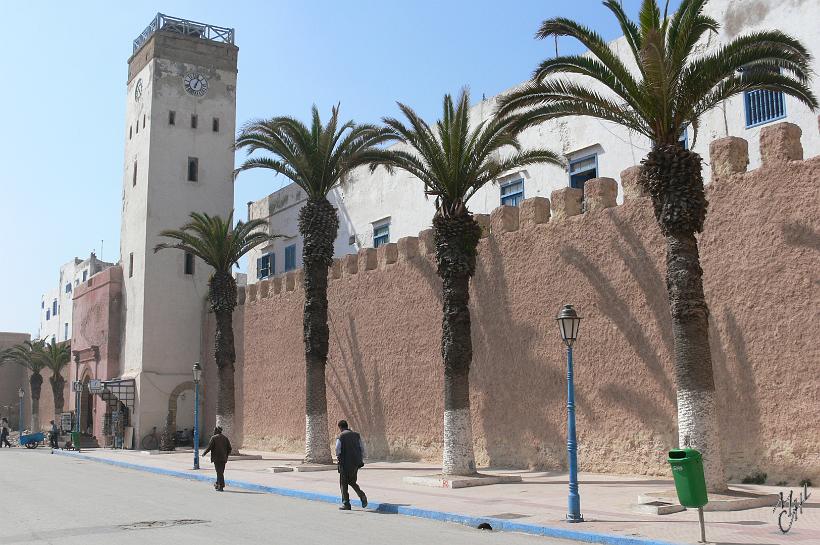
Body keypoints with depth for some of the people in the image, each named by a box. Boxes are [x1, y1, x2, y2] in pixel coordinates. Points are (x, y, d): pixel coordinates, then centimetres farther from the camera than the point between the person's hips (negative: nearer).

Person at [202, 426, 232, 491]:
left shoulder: (213, 438, -7)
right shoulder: (225, 438, 9)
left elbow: (209, 447, -11)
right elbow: (229, 448, 8)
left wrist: (204, 453, 3)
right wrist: (226, 455, 22)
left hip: (216, 458, -5)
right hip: (223, 459, 5)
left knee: (219, 472, -4)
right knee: (221, 472, 16)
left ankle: (221, 486, -6)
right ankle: (217, 484, 27)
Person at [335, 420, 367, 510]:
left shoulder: (340, 436, -7)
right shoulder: (357, 435, 9)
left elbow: (338, 450, -10)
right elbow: (362, 448, 7)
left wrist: (338, 457, 9)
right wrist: (361, 460, 12)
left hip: (345, 463, -5)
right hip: (356, 462, 5)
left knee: (344, 483, 8)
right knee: (352, 481, 19)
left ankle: (346, 504, 9)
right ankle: (361, 494, -4)